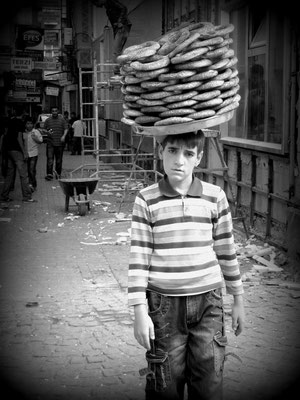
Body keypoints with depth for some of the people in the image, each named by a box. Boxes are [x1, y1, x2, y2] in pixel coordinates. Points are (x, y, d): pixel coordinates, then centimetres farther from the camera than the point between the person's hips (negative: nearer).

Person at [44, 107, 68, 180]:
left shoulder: (62, 119, 6)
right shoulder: (48, 120, 9)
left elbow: (66, 129, 1)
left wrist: (64, 136, -16)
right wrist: (47, 132, -8)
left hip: (60, 143, 0)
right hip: (50, 143, 0)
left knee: (59, 160, 7)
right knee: (50, 158, -10)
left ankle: (58, 173, 18)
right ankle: (49, 174, -15)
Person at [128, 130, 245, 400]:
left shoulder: (215, 197, 1)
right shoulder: (147, 200, -4)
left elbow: (226, 251, 9)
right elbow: (139, 256, -4)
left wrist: (238, 299, 13)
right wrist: (140, 310, -7)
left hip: (208, 301, 2)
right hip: (164, 304, -1)